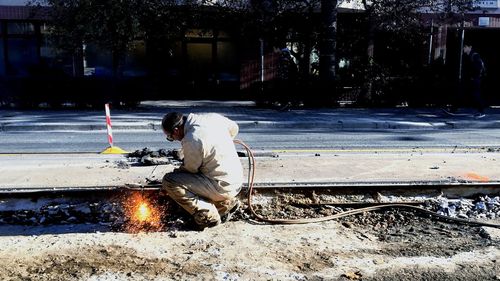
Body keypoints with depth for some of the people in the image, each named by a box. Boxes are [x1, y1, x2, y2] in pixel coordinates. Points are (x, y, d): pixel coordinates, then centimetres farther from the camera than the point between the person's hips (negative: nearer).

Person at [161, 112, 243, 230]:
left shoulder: (192, 141, -22)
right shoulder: (212, 117, -1)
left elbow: (190, 170, -8)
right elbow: (234, 128, 17)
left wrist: (176, 171, 11)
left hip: (223, 187, -9)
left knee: (169, 181, -12)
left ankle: (207, 215, -7)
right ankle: (227, 203, 18)